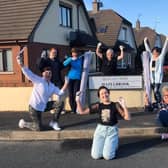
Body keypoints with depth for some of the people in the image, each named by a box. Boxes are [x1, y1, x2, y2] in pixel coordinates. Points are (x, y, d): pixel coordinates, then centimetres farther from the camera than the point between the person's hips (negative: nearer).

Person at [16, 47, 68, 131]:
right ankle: (23, 123, 23)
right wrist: (21, 63, -45)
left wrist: (66, 83, -11)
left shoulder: (52, 86, 6)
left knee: (59, 104, -6)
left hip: (43, 106, 7)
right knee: (38, 128, -6)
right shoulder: (38, 80, -16)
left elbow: (60, 93, 1)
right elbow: (27, 73, -28)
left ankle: (53, 122, 8)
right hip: (34, 107, -7)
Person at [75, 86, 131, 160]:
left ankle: (114, 144, 18)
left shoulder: (115, 105, -6)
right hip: (100, 129, 2)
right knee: (96, 156, -7)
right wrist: (78, 100, -7)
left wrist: (124, 106, -21)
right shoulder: (98, 106, 1)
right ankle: (104, 144, 24)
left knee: (107, 156, -14)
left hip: (112, 130, -2)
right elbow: (82, 111, 4)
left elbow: (127, 118, -9)